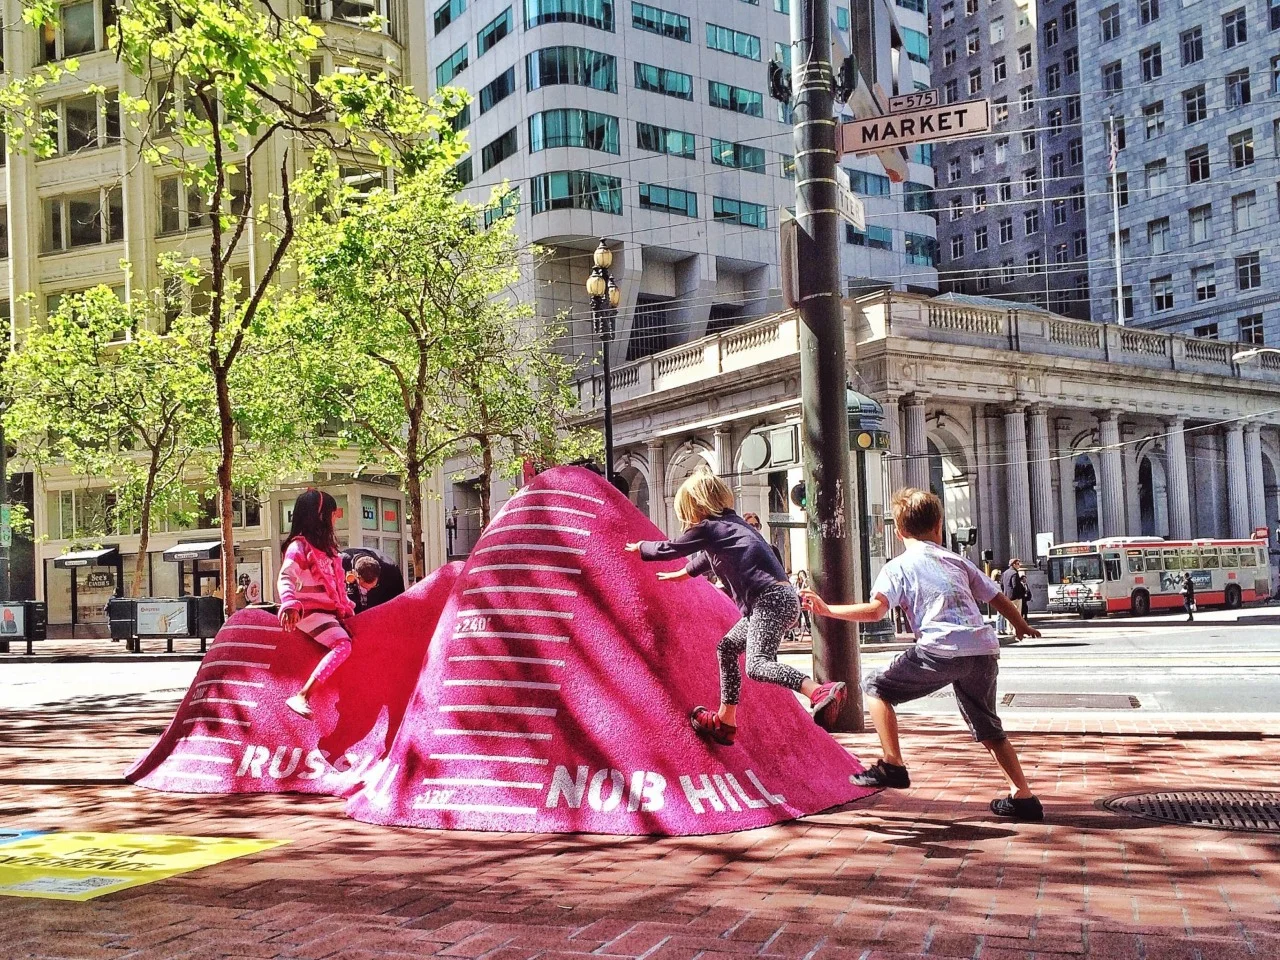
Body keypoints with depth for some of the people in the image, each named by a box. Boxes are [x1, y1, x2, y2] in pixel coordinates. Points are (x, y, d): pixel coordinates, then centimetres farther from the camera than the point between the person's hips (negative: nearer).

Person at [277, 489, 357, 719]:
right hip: (311, 611, -9)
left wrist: (347, 606, 18)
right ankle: (301, 697, -35)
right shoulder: (299, 546, -9)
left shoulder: (325, 546, 19)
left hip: (331, 611, 9)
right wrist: (290, 604, -41)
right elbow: (285, 578, -23)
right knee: (343, 645, -29)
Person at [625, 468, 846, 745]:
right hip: (776, 599, 10)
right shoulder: (730, 523, 25)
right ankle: (725, 721, 25)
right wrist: (683, 573, 61)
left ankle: (821, 692, -40)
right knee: (727, 648, 20)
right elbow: (710, 556, 45)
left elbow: (669, 549, 12)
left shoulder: (707, 527, -1)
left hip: (771, 599, -10)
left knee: (757, 665, -22)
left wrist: (640, 547, 33)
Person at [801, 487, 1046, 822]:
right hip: (985, 649, 6)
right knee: (987, 728, 24)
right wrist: (1022, 627, 50)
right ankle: (1023, 796, 20)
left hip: (942, 650, -5)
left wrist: (828, 610, 2)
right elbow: (999, 599, 31)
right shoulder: (957, 561, 25)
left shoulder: (897, 567, 10)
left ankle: (893, 766, 7)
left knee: (877, 688, 13)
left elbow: (875, 610, -7)